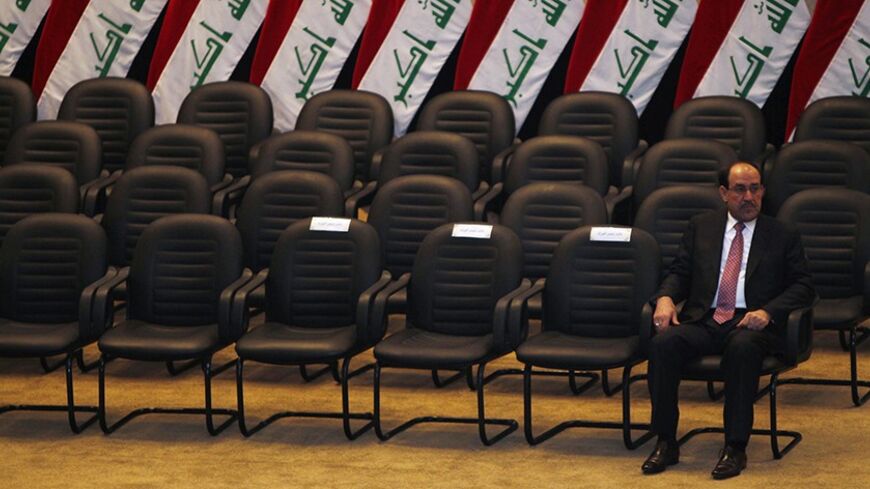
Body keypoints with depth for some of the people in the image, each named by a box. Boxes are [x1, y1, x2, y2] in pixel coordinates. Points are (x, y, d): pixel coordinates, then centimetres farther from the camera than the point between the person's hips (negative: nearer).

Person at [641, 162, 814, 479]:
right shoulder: (701, 227, 19)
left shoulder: (783, 237, 13)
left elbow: (803, 286, 6)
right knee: (662, 343, -29)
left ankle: (735, 448, -32)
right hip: (703, 321, 2)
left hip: (750, 323, -2)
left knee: (742, 347, -39)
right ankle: (666, 443, -19)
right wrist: (666, 298, -7)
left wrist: (767, 311, -12)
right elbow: (679, 272, 17)